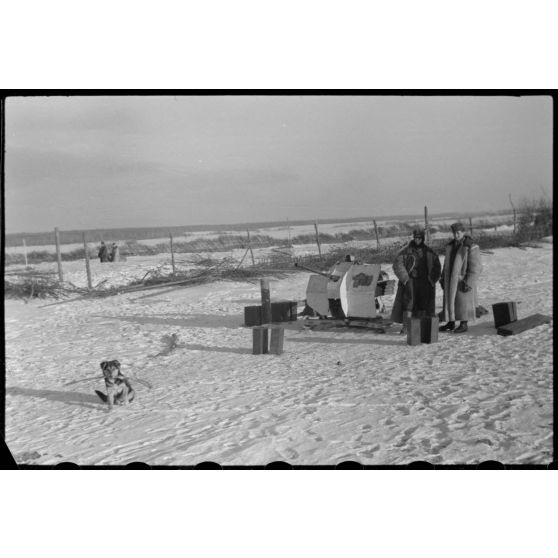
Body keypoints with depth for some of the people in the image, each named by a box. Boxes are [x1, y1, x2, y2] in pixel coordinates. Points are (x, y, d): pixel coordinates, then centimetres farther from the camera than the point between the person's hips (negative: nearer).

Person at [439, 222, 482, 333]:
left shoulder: (471, 247, -15)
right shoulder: (450, 245, 6)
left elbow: (475, 267, -16)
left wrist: (469, 283, -20)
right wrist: (443, 278, 11)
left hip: (463, 280, -6)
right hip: (451, 280, 7)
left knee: (463, 302, 0)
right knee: (449, 300, 10)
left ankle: (464, 324, 11)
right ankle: (450, 323, 20)